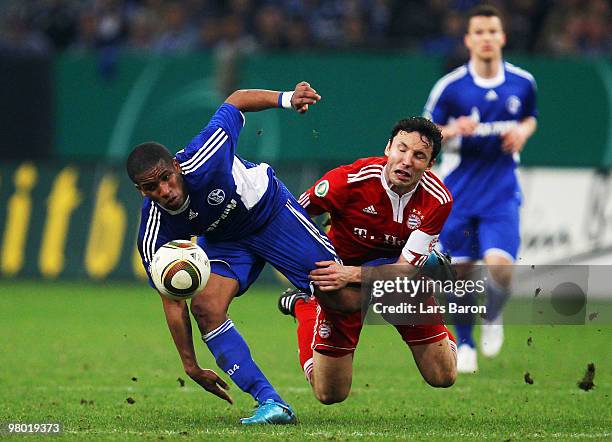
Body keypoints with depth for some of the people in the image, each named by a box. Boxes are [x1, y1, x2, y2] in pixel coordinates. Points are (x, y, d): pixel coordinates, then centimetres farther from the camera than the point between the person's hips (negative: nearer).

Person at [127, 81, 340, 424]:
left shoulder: (201, 163, -37)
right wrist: (191, 366, -15)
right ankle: (271, 402, -22)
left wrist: (287, 99, -31)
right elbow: (173, 300, -17)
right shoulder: (154, 236, -27)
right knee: (205, 307, -24)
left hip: (269, 206, -2)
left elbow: (235, 103, -21)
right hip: (224, 239, 2)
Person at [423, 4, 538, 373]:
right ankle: (464, 344, 23)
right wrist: (452, 131, -21)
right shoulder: (450, 86, -7)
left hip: (502, 190, 0)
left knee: (501, 266, -16)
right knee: (461, 271, 3)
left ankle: (494, 319, 16)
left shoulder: (523, 83, 0)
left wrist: (523, 132, -4)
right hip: (459, 189, 0)